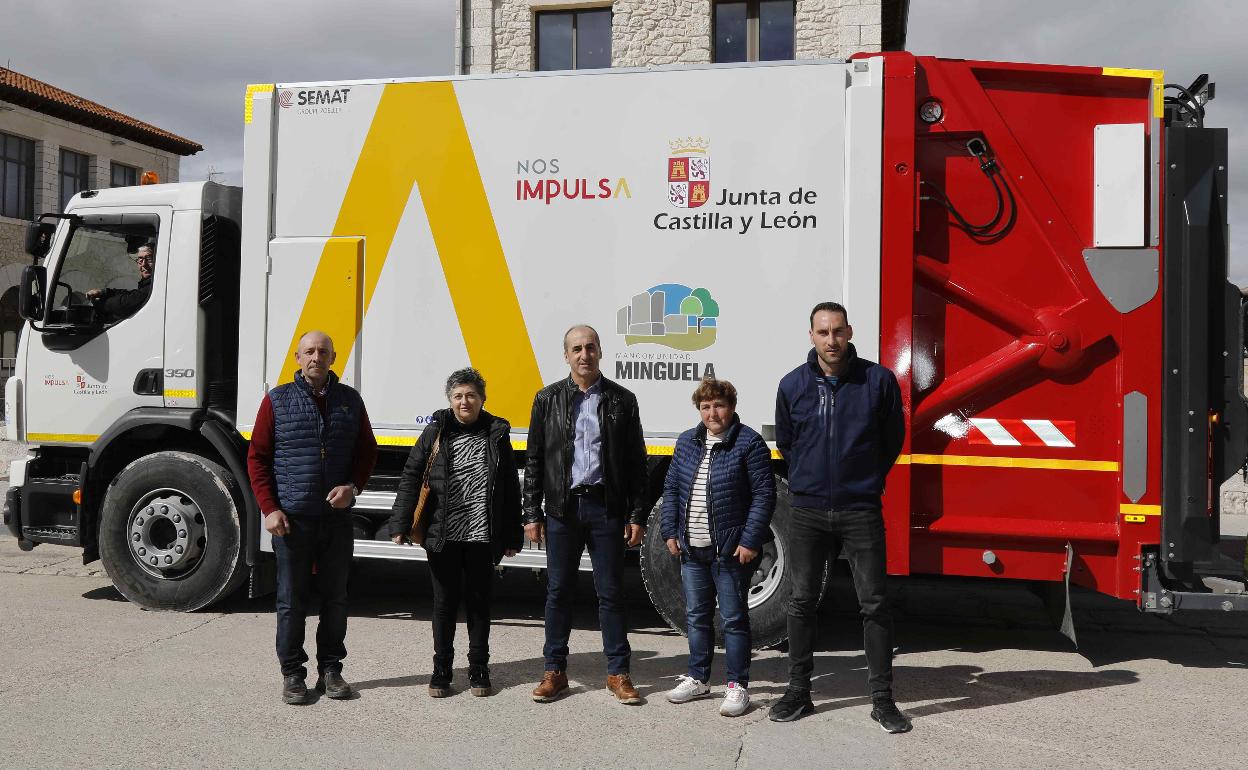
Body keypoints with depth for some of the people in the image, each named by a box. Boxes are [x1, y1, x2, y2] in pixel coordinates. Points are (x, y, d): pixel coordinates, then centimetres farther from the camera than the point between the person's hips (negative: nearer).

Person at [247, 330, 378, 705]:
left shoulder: (350, 400, 7)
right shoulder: (277, 400, 1)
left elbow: (367, 451, 11)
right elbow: (257, 457, 1)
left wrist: (353, 486, -7)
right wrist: (269, 508, -8)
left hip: (338, 519, 2)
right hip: (291, 519, -2)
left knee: (335, 599, 10)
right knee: (291, 600, 5)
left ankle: (330, 670, 22)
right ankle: (292, 674, 17)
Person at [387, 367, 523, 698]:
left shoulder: (496, 434, 6)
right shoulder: (436, 432, 3)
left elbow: (510, 488, 8)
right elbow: (411, 478, 2)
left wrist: (512, 536, 6)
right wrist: (401, 525, -6)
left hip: (482, 536, 0)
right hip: (441, 536, 0)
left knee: (478, 602, 9)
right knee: (444, 603, 8)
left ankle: (479, 669, 21)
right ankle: (441, 670, 19)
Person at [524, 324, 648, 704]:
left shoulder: (622, 400, 4)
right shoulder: (548, 399, 6)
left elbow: (636, 463, 4)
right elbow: (534, 460, 6)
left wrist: (637, 516, 0)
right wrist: (532, 514, 2)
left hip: (606, 508, -1)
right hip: (562, 508, 1)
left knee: (611, 591, 5)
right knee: (558, 591, 7)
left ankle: (618, 673, 15)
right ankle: (555, 671, 18)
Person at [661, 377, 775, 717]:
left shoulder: (749, 443, -9)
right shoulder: (687, 442, 9)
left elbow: (764, 494, -11)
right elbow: (671, 488, 13)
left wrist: (750, 541, -16)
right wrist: (670, 532, 6)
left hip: (731, 550, -6)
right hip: (692, 550, 6)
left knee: (733, 619, 3)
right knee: (696, 616, 15)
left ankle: (738, 686, 14)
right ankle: (698, 678, 29)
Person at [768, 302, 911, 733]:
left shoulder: (878, 380, -5)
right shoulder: (793, 385, 1)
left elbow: (893, 439, 8)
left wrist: (867, 481, 11)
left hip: (861, 511, -2)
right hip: (808, 511, 2)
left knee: (874, 604, 2)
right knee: (802, 602, 8)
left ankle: (882, 699, 12)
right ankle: (798, 692, 21)